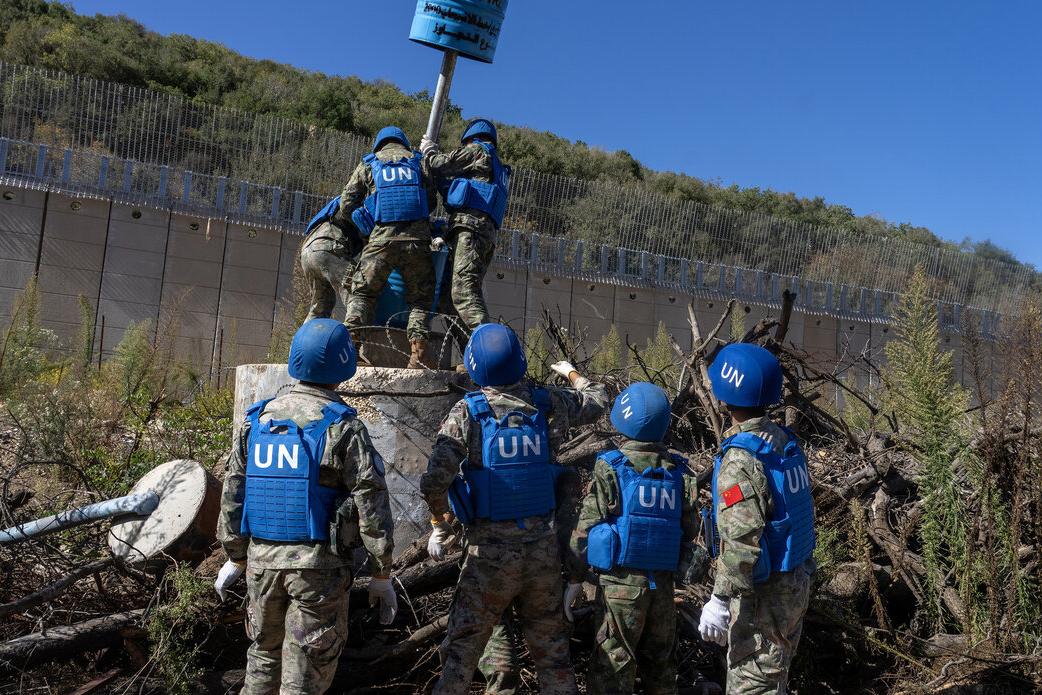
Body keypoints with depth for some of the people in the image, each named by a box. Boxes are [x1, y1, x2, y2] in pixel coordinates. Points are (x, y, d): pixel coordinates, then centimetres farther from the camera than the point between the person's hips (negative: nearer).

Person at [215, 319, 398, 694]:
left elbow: (234, 491, 9)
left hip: (262, 558, 5)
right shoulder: (343, 426, -11)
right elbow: (371, 502, -13)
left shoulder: (258, 419, 4)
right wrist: (382, 574, -5)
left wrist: (235, 557, 19)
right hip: (318, 564, -5)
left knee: (263, 655, 22)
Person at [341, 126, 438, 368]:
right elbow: (432, 201, 15)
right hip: (417, 238, 1)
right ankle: (418, 353, -4)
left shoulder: (368, 164, 16)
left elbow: (346, 204, 12)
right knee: (420, 298, 10)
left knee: (362, 293, 11)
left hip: (382, 237, -1)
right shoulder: (418, 161, 18)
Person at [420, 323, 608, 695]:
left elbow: (434, 481, -18)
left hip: (490, 550, -3)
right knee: (551, 647, 17)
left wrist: (439, 527, -1)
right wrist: (571, 373, 39)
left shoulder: (468, 412, -11)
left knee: (462, 649, 9)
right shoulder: (549, 404, -1)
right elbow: (597, 399, 20)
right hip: (544, 547, 3)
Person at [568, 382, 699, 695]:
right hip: (663, 581, 5)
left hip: (621, 581, -5)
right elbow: (690, 531, 8)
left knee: (612, 664, 2)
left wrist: (573, 577, -1)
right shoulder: (680, 473, 4)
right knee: (659, 659, 18)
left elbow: (585, 527, -9)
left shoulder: (611, 468, -10)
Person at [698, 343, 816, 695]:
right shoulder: (785, 441, 6)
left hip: (765, 592, -9)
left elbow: (740, 539, -27)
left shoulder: (741, 458, -22)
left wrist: (720, 599, -24)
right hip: (797, 583, 9)